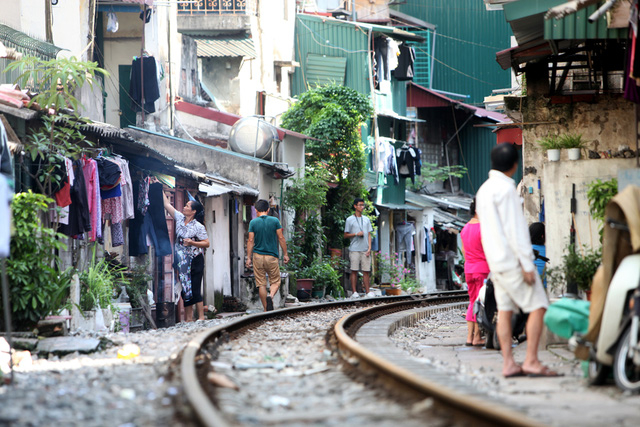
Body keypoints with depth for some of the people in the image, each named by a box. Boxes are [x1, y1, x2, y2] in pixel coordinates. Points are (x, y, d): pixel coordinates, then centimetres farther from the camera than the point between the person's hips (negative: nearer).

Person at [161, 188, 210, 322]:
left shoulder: (198, 227, -10)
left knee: (195, 289, -8)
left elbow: (206, 243, -9)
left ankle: (201, 317, -4)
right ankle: (189, 318, 8)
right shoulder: (180, 218, 6)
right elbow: (167, 204, 11)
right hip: (182, 261, 6)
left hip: (195, 261, -6)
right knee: (185, 290, 4)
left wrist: (192, 243, -21)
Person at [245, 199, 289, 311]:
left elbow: (250, 241, -4)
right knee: (275, 281, 10)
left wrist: (249, 258, 0)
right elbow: (281, 238, -2)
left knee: (261, 284, 6)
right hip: (272, 256, 0)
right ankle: (271, 296, -21)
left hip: (258, 256, 0)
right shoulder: (275, 221, -2)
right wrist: (285, 254, 7)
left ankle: (266, 310, 7)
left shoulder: (253, 222, -2)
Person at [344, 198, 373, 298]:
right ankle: (354, 292, -3)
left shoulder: (366, 220, 16)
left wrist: (369, 248, 3)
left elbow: (369, 234, 14)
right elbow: (346, 235, 4)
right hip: (354, 249, -3)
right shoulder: (350, 220, 4)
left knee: (366, 271, 0)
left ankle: (367, 292, 3)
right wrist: (356, 234, -12)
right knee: (354, 271, -5)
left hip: (365, 250, 3)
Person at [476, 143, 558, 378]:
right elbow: (514, 229, -18)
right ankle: (531, 361, -11)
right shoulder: (505, 189, -15)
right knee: (538, 307, -6)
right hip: (512, 259, -9)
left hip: (495, 260, 9)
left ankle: (508, 363, 3)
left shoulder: (483, 190, 14)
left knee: (504, 310, 6)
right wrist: (527, 264, -18)